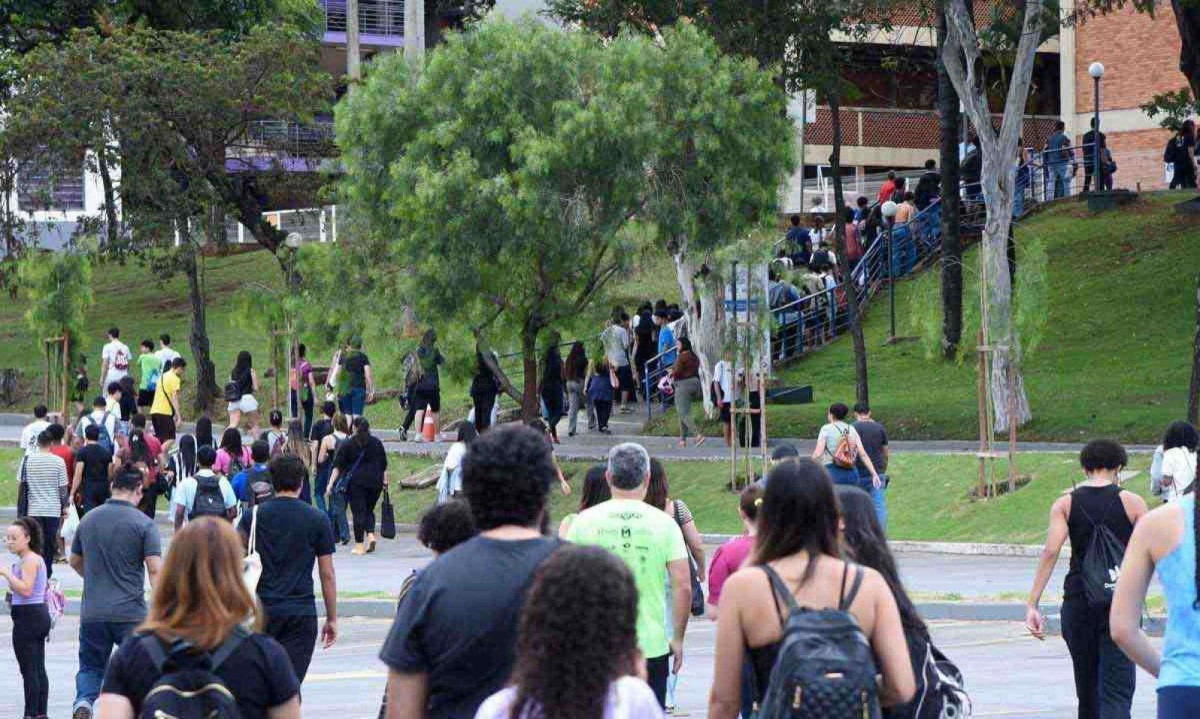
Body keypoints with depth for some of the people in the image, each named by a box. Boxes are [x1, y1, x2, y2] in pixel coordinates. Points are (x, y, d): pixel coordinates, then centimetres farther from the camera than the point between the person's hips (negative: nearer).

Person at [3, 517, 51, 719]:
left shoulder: (29, 560, -15)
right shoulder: (37, 559, 16)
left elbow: (26, 589, -25)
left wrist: (6, 573, -22)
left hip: (27, 617, -11)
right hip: (39, 614, 11)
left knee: (28, 670, -7)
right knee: (39, 670, 13)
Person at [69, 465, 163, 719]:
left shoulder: (88, 520, 7)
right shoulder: (143, 524, -8)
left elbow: (75, 560, 21)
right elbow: (155, 569, -14)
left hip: (92, 612, 3)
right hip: (130, 612, -3)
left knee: (91, 667, 13)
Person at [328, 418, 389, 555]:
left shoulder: (348, 444, 0)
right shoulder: (377, 443, 9)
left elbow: (338, 466, -4)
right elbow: (384, 465, 10)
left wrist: (331, 484, -5)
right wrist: (385, 482, 16)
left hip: (356, 482, -3)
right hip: (375, 481, 3)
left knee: (358, 512, 0)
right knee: (369, 510, 17)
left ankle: (359, 546, -2)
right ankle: (371, 535, -5)